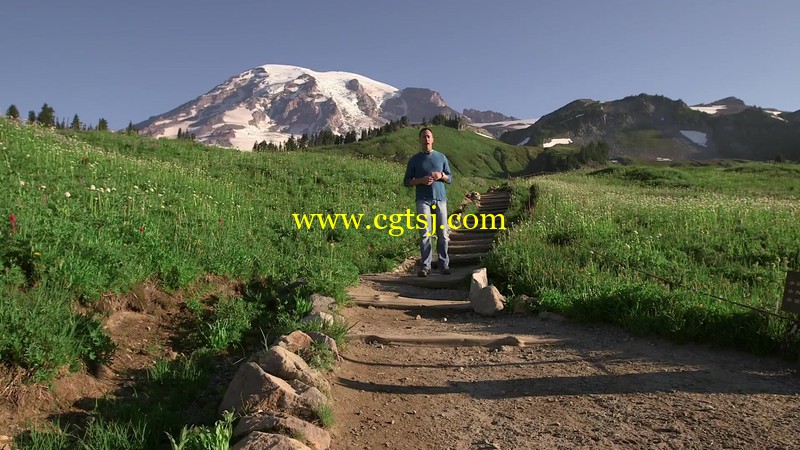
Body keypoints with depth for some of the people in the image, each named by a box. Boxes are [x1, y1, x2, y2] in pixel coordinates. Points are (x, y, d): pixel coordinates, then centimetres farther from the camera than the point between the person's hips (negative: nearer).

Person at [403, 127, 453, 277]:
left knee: (443, 233, -1)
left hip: (440, 199, 1)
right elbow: (407, 181, 9)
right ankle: (425, 266, -5)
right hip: (423, 200, -1)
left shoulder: (441, 157, 14)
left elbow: (450, 179, 16)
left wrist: (441, 176, -6)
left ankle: (444, 265, 4)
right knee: (425, 233, -7)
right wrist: (420, 180, -9)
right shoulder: (414, 160, 10)